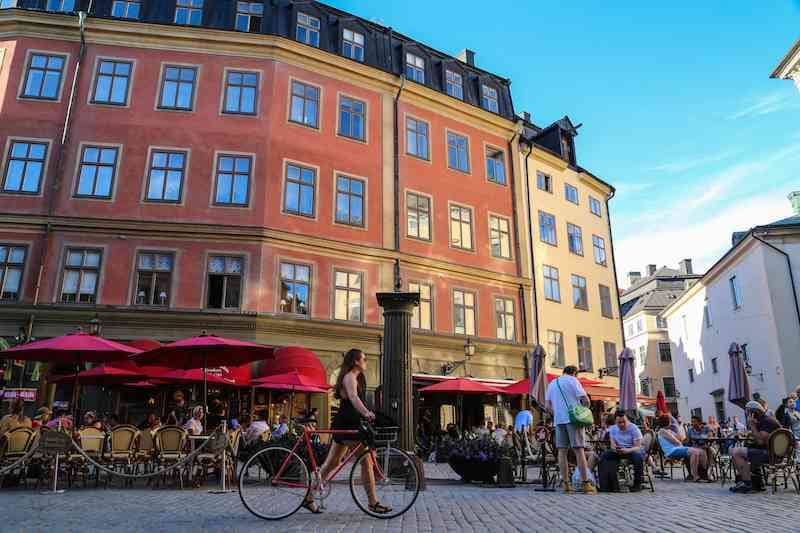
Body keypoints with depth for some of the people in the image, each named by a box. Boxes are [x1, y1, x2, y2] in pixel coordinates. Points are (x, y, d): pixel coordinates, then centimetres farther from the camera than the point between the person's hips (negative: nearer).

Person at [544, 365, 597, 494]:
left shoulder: (552, 383, 17)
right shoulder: (572, 380, 0)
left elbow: (548, 405, 14)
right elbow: (585, 400, -10)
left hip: (558, 420, 4)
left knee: (562, 451, 4)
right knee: (579, 450, -4)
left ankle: (566, 484, 4)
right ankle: (586, 484, -4)